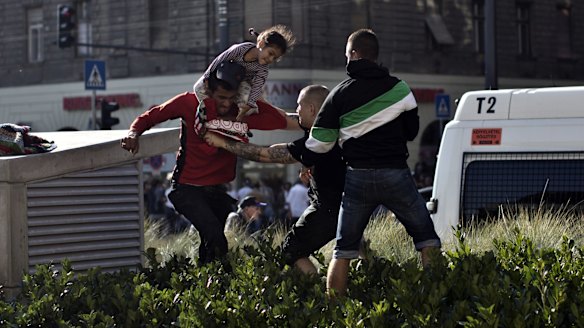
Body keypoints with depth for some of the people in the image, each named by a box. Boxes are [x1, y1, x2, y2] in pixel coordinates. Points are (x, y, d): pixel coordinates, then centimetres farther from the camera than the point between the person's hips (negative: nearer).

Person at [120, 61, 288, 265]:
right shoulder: (190, 103, -12)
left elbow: (279, 121, -22)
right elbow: (149, 117, -2)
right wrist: (134, 134, -22)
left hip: (217, 190, 5)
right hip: (188, 188, -5)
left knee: (210, 246, 19)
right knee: (217, 241, -25)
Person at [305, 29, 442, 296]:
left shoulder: (339, 94, 2)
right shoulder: (398, 88, 2)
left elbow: (319, 144, 1)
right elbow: (412, 130, 11)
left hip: (358, 178, 1)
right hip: (395, 173, -1)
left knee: (343, 251, 10)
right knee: (427, 238, 8)